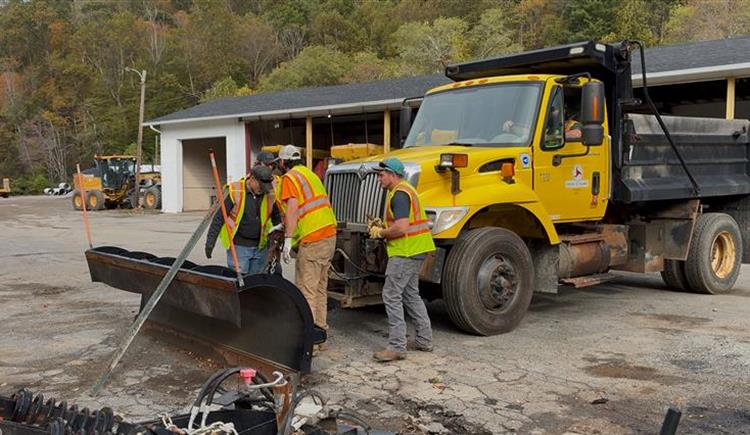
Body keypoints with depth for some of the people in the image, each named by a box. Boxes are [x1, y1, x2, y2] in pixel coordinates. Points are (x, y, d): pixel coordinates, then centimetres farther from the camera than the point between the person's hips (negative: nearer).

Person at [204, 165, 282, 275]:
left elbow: (277, 217, 15)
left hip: (259, 247, 4)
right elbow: (219, 217, -7)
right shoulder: (236, 192, -11)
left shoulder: (270, 194, 0)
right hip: (239, 246, -4)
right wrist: (210, 241, -8)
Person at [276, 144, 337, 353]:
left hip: (312, 240, -9)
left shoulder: (289, 178, -3)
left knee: (306, 291, -7)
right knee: (320, 289, 15)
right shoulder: (311, 174, 22)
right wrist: (285, 227, 36)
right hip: (329, 235, 9)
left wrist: (287, 239, -20)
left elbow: (292, 208, -17)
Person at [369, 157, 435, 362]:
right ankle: (424, 340, 25)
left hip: (405, 252, -11)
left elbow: (401, 227, -26)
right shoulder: (405, 189, 17)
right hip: (415, 250, 11)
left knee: (391, 296, -8)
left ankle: (397, 347, -7)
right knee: (411, 294, 18)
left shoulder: (399, 194, -17)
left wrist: (380, 233, -11)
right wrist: (382, 226, 14)